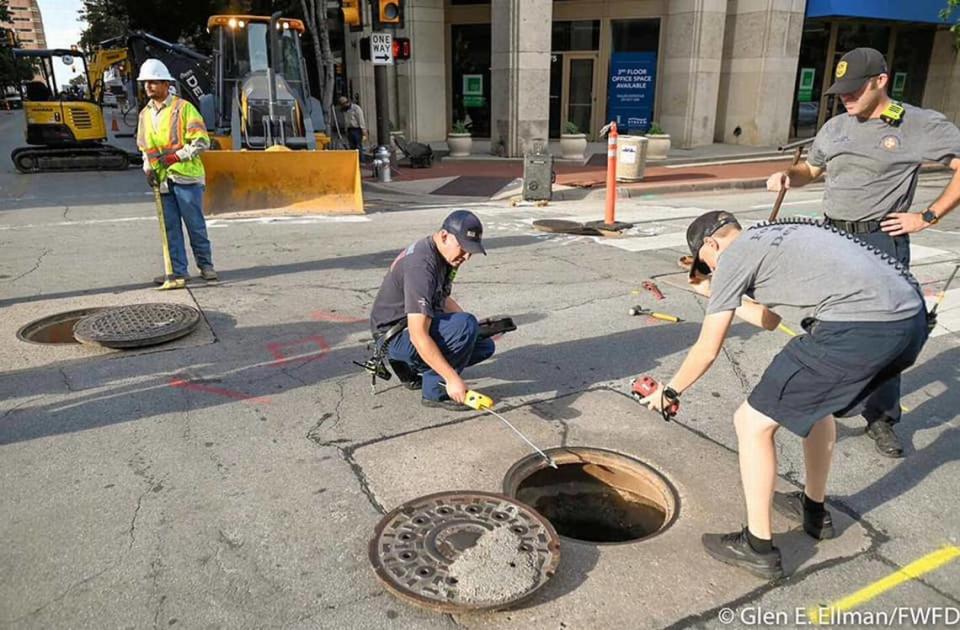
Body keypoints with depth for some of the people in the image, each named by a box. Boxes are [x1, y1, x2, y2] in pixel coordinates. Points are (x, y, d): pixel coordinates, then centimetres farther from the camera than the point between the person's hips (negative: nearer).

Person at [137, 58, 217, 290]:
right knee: (170, 228, 5)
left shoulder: (183, 108, -4)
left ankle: (205, 265, 16)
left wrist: (177, 155, -18)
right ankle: (178, 273, 9)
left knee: (195, 223, -1)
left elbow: (202, 141, -10)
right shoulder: (145, 114, 16)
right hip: (162, 180, 6)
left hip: (185, 176, -6)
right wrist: (148, 168, 8)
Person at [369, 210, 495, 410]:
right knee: (465, 325, -29)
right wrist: (452, 378, -33)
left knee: (484, 346, 3)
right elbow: (418, 336, -33)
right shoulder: (422, 265, -29)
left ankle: (410, 366, 12)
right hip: (394, 335, -10)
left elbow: (442, 299, 20)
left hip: (421, 324, 10)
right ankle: (435, 391, -12)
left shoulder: (444, 255, 2)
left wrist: (477, 327, 8)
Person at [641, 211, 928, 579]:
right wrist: (719, 294, 51)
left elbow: (706, 351, 8)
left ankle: (758, 548, 15)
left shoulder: (733, 256, 5)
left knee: (752, 423, 3)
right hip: (912, 315, 10)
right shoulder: (776, 237, 30)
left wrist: (669, 391, 23)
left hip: (860, 327, -9)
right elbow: (769, 319, 42)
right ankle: (814, 510, 45)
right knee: (813, 397, 32)